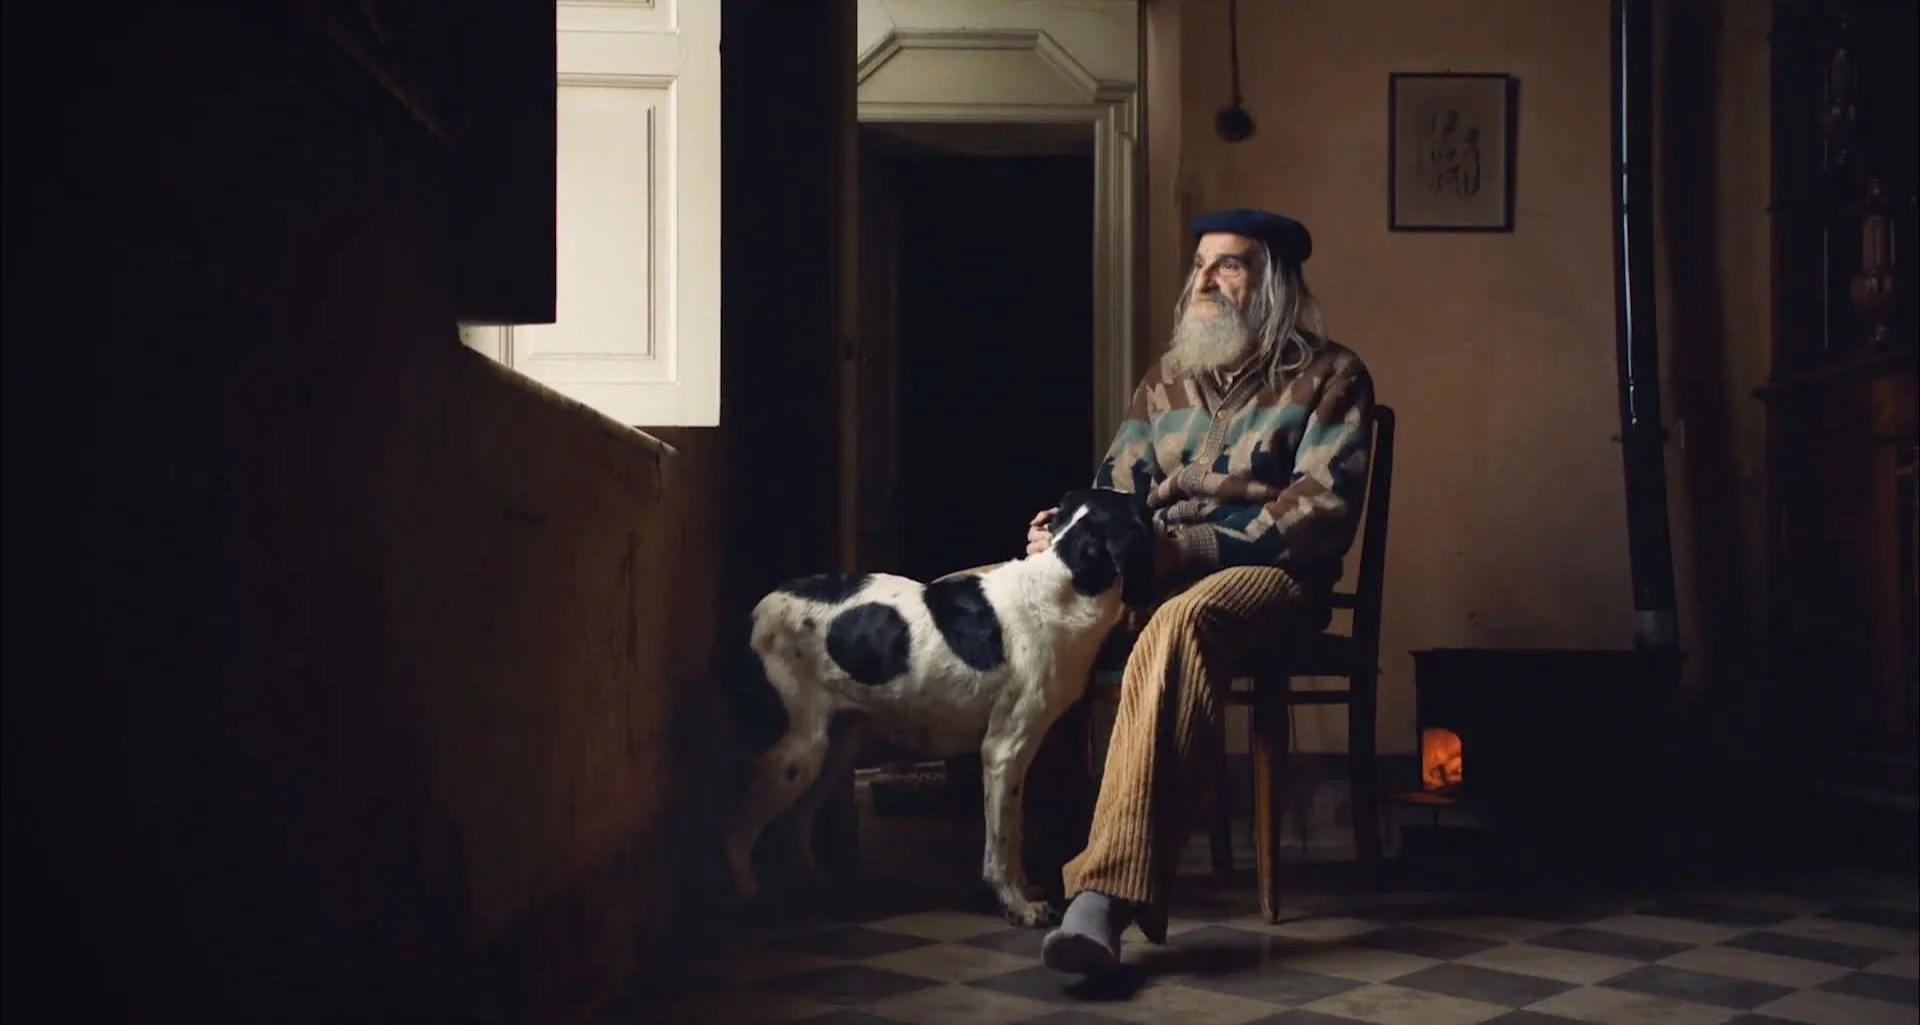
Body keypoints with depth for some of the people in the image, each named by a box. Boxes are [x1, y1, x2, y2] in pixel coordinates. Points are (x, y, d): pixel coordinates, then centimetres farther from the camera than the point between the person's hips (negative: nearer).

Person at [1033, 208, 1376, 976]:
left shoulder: (1329, 377, 2)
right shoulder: (1167, 379, 19)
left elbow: (1319, 515, -11)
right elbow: (1116, 492, 18)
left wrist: (1186, 548, -20)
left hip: (1271, 576, -6)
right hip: (1159, 576, 6)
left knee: (1179, 625, -41)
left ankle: (1109, 890, -49)